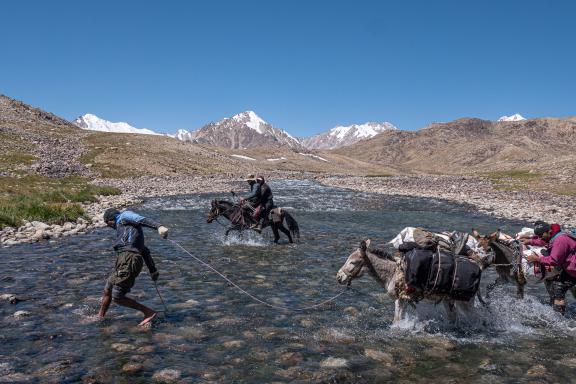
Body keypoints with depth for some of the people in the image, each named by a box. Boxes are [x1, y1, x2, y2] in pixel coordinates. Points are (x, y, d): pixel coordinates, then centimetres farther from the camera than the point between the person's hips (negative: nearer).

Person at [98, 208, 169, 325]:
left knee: (117, 298, -8)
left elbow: (142, 220, -13)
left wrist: (159, 226, -33)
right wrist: (153, 270, 28)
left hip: (128, 261, -10)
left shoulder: (125, 216, 7)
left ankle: (149, 312, -3)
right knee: (107, 291, 20)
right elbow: (144, 250, 30)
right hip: (124, 263, 10)